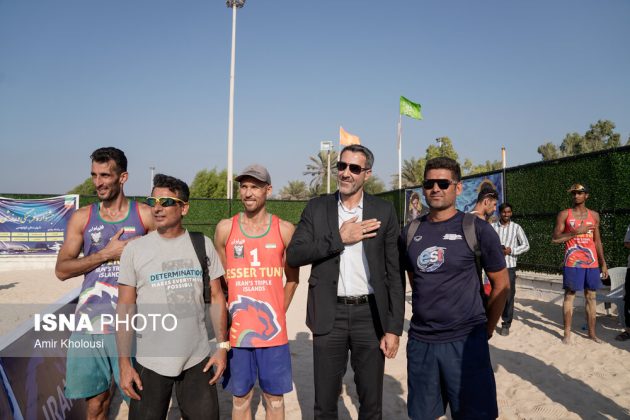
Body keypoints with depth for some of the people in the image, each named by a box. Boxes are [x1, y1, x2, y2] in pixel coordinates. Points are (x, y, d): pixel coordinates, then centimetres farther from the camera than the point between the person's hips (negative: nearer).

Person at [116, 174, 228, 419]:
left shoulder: (202, 244, 1)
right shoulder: (135, 249, -4)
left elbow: (216, 297, 4)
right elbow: (125, 307, -3)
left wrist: (222, 346, 0)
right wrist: (124, 363, -6)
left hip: (198, 360, 2)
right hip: (150, 362, -1)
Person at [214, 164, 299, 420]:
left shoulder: (285, 230, -2)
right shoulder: (225, 228, 0)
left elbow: (292, 278, 8)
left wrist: (278, 312, 4)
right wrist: (226, 314, 4)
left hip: (273, 331, 0)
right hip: (237, 331, 0)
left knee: (275, 398, 12)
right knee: (240, 398, 12)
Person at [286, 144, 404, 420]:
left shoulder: (384, 211, 0)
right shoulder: (317, 208, 3)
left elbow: (394, 273, 0)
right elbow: (293, 255, -7)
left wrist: (394, 328, -4)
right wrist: (339, 238, -15)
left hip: (370, 314, 0)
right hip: (329, 315, 1)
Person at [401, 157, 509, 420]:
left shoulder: (477, 229, -7)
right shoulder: (410, 232, 4)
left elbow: (501, 284, 0)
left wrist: (486, 329, 2)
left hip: (465, 341, -3)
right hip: (420, 341, 4)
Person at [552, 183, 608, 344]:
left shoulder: (594, 215, 11)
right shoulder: (564, 214, -1)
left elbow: (597, 241, 15)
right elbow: (555, 238, -8)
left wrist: (603, 263, 11)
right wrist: (577, 231, -16)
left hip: (592, 263, 4)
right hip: (572, 263, -4)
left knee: (591, 297, 9)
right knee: (569, 296, 0)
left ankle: (592, 332, 19)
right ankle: (567, 333, 8)